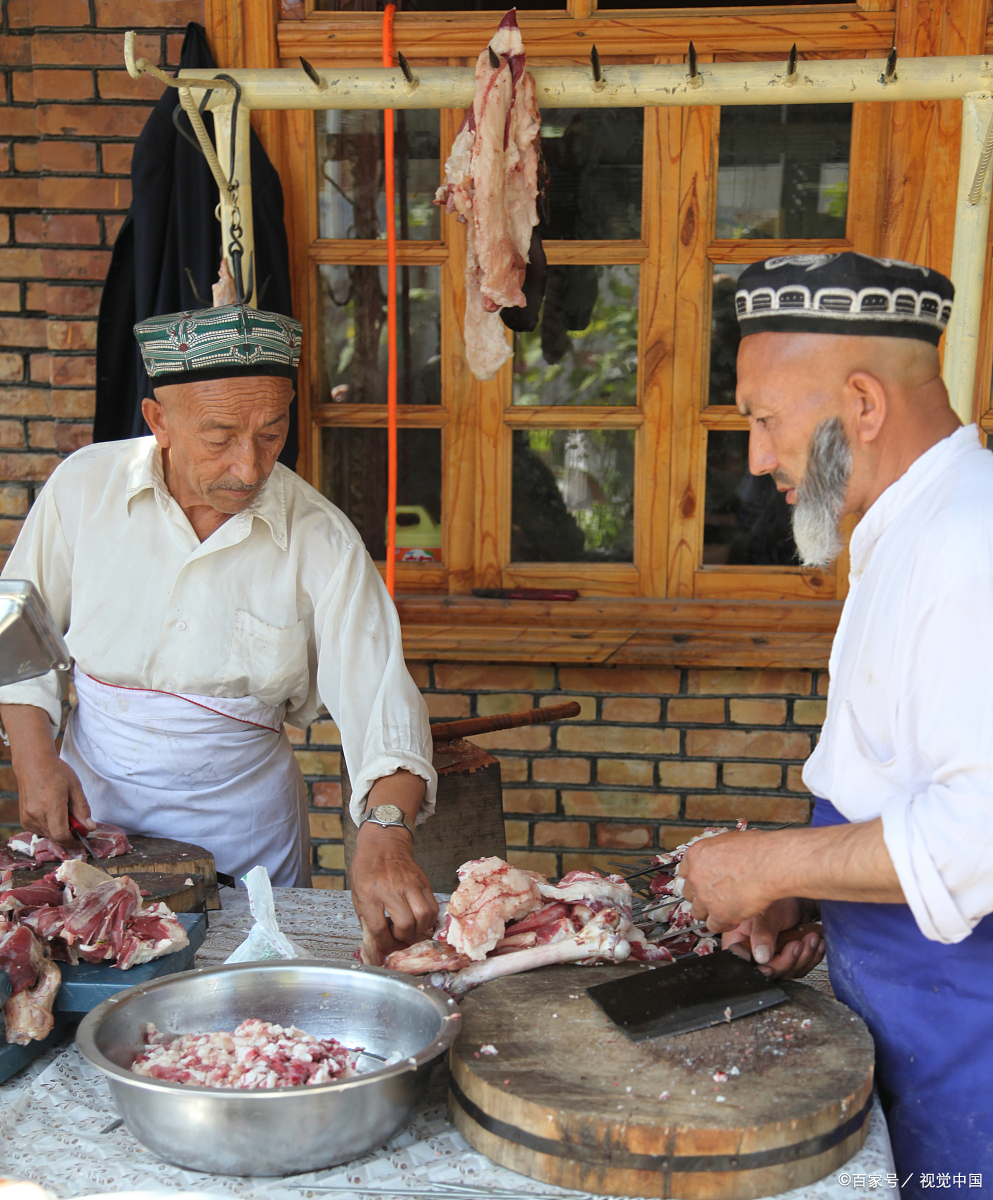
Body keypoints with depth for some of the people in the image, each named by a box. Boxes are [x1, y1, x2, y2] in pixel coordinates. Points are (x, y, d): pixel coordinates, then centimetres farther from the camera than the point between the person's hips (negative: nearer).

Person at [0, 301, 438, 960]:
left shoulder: (322, 541, -14)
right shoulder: (85, 486, -9)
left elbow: (377, 695, -23)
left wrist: (385, 831, -39)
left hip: (243, 829, -1)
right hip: (95, 808, 1)